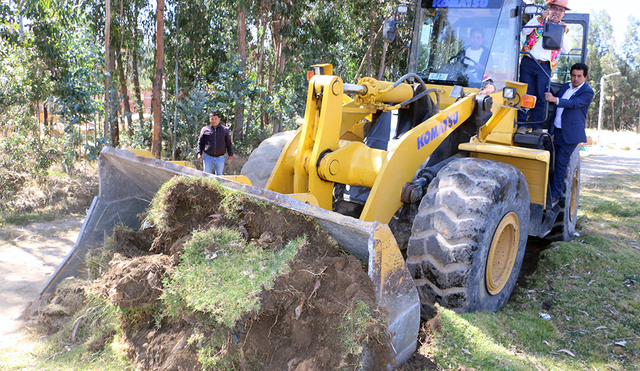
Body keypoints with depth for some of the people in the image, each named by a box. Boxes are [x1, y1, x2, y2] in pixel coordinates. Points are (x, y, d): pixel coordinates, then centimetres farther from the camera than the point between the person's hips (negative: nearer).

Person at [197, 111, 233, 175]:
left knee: (219, 175, 7)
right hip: (208, 157, -1)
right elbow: (200, 142, 8)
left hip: (220, 158, 1)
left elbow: (229, 143, 12)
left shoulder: (225, 130, 8)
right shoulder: (205, 129, 5)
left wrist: (231, 154, 8)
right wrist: (199, 154, -1)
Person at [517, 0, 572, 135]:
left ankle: (537, 126, 6)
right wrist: (540, 18, -13)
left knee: (540, 97, 1)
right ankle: (522, 124, 2)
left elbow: (566, 50, 1)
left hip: (544, 67, 1)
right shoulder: (539, 21, 11)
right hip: (528, 63, -1)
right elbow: (525, 31, -8)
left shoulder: (563, 29, 13)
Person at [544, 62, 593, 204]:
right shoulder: (565, 87, 15)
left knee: (561, 162, -8)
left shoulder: (588, 92, -6)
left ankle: (556, 194, -3)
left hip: (570, 134, -6)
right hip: (557, 130, 7)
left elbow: (573, 103, -23)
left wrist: (555, 99, -37)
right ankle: (550, 188, 17)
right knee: (553, 161, 9)